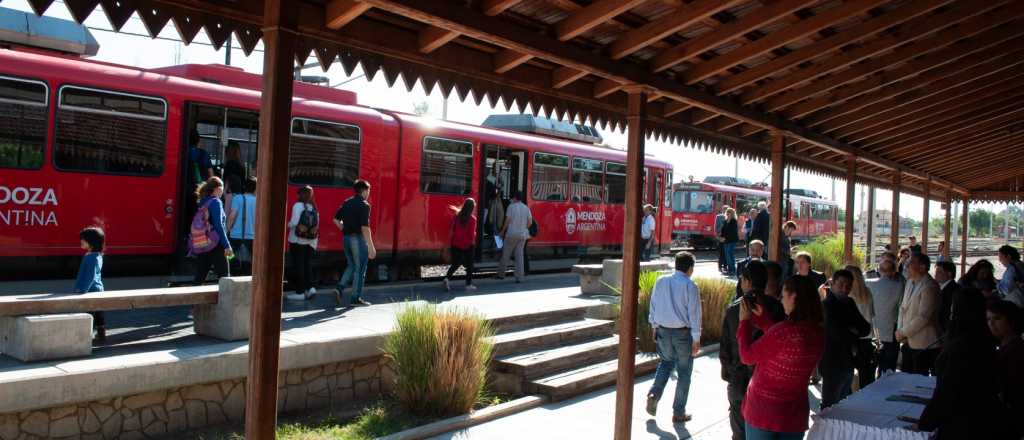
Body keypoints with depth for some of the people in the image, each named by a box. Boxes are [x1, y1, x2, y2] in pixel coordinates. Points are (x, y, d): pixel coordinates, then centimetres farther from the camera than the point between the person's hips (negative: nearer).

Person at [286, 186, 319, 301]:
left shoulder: (298, 205, -9)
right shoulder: (314, 207, 7)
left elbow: (294, 222, -14)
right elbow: (317, 225, 4)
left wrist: (288, 225, 5)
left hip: (297, 240, -5)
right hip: (311, 242, 5)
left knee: (298, 266, 1)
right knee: (307, 265, 13)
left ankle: (300, 292, 2)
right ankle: (310, 287, 1)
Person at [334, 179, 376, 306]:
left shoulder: (347, 203, 9)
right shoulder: (364, 205, -13)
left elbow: (336, 220, 12)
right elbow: (365, 227, -20)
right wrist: (371, 246, -17)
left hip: (346, 238, 7)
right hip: (358, 239, -7)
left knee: (351, 265, 20)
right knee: (360, 269, 3)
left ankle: (340, 287, 4)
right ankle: (356, 298, 7)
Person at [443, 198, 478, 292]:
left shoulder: (457, 216, -1)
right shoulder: (472, 219, -14)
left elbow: (453, 230, 5)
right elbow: (472, 233, -13)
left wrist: (450, 243, 15)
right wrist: (473, 240, 7)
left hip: (456, 244, 4)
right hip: (467, 245, -4)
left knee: (455, 263, 16)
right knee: (469, 265, 10)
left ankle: (447, 278, -3)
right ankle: (468, 284, 12)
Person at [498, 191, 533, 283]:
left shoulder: (511, 206, -6)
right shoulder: (526, 208, 7)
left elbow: (508, 220, -8)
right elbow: (530, 221, 6)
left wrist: (503, 231, 3)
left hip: (511, 233, -4)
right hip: (522, 235, 4)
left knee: (506, 254, 8)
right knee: (520, 255, 5)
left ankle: (501, 274, 15)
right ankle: (519, 277, 2)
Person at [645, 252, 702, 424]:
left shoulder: (661, 281, -1)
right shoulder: (690, 286, -14)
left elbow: (653, 305, 6)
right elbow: (694, 314, -11)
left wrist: (655, 326, 18)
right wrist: (696, 339, -5)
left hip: (663, 331, 4)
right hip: (683, 333, -4)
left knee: (666, 362, 27)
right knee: (684, 373, 11)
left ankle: (654, 394, 8)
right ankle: (678, 413, 19)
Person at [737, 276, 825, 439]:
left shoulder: (783, 331, -25)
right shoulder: (818, 333, -5)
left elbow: (747, 356, -11)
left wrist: (745, 321, 2)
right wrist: (762, 317, 15)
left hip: (763, 412, -5)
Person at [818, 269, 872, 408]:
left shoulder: (849, 303, 9)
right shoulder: (827, 305, -16)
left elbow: (866, 328, 6)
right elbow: (837, 333, -23)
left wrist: (853, 332, -13)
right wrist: (853, 335, -5)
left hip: (847, 362, 8)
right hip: (833, 364, -8)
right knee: (830, 406, -1)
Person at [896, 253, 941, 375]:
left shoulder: (929, 287, -17)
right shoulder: (910, 282, 9)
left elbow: (923, 317, -20)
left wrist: (903, 333, -12)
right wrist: (899, 330, 1)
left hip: (923, 345, -7)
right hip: (908, 342, 8)